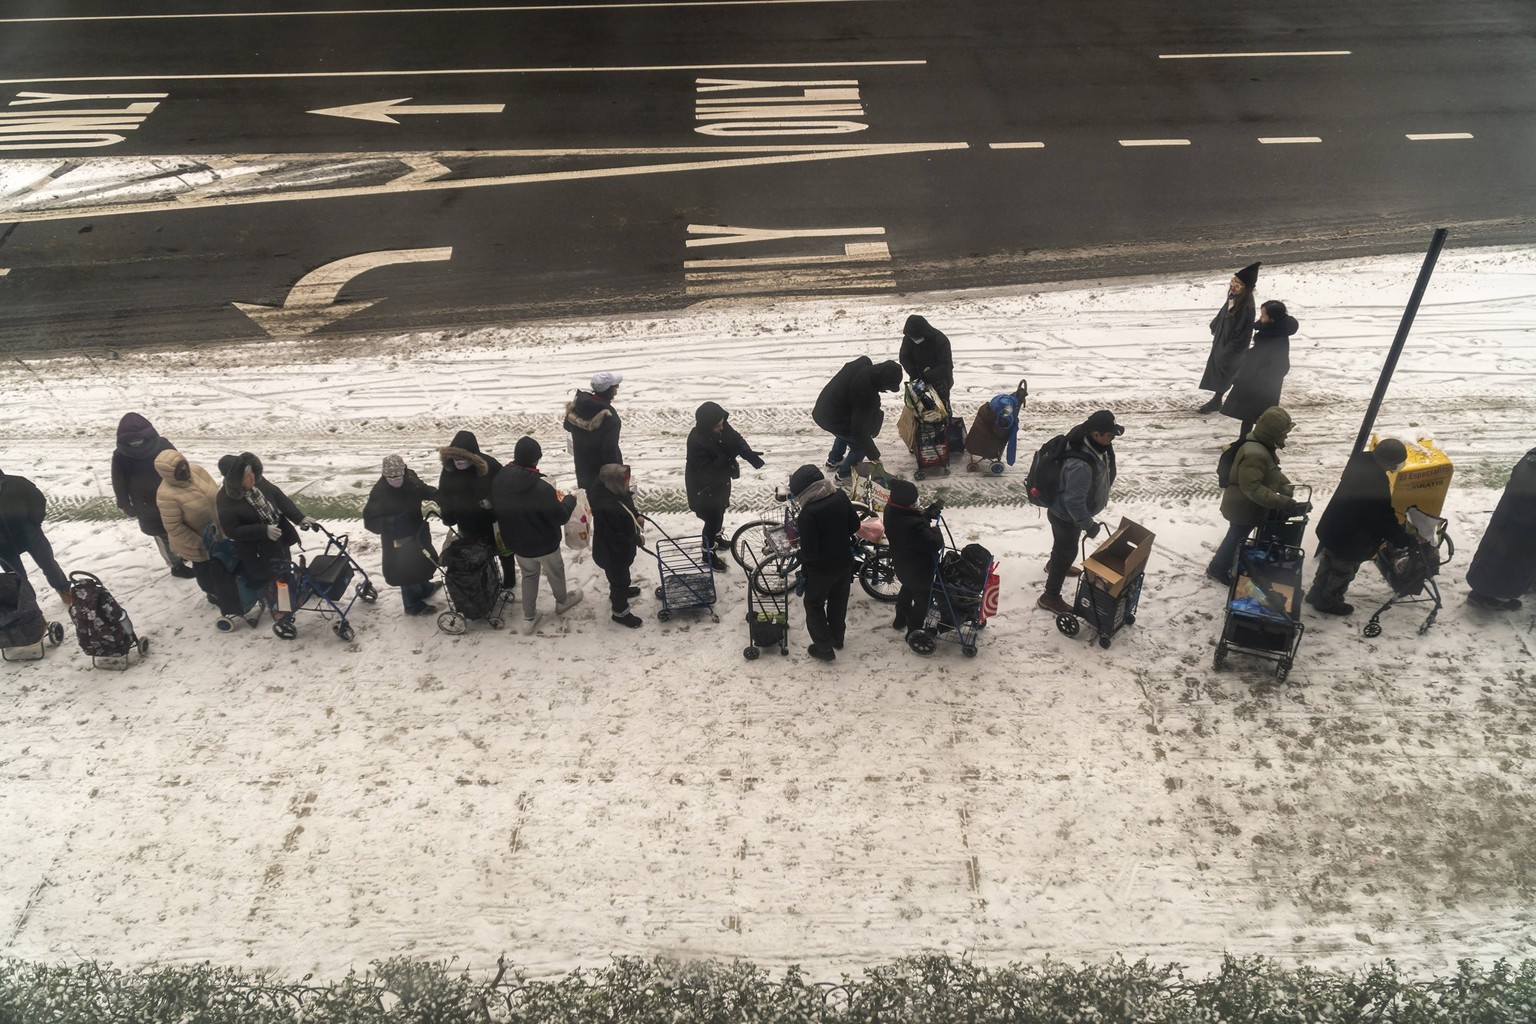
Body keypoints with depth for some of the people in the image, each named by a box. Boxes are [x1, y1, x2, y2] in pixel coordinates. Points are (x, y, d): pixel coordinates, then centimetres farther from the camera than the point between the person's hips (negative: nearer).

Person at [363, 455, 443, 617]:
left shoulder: (410, 480, -13)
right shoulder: (379, 492, -28)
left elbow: (424, 491, 7)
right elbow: (370, 521, -25)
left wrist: (438, 496, -15)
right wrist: (391, 522, -40)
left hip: (417, 531, 6)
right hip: (397, 539, -6)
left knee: (421, 561, 28)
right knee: (406, 570, 8)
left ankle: (425, 588, 55)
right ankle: (414, 605, 28)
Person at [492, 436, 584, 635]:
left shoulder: (499, 479, -16)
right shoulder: (541, 487, -36)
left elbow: (495, 510, 1)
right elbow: (560, 517, -23)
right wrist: (570, 499, -4)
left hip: (515, 542, 5)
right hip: (543, 543, -5)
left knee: (529, 575, 28)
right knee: (555, 571, 25)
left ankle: (529, 618, 35)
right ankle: (562, 601, 52)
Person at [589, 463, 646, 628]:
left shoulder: (607, 490, -16)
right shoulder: (607, 508, -44)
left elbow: (625, 507, 9)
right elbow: (617, 539, -34)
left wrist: (636, 516, -4)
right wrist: (636, 539, -19)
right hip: (613, 553, -9)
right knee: (620, 578, 15)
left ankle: (619, 592, 62)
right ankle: (620, 612, 38)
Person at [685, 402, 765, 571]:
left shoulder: (722, 427, -18)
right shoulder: (696, 441, -38)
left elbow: (736, 438, -7)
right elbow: (708, 471, -37)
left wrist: (748, 453, -27)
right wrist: (729, 456, -42)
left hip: (721, 481, 8)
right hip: (704, 487, -8)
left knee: (720, 512, 29)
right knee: (712, 519, 9)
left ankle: (716, 538, 57)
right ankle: (709, 553, 34)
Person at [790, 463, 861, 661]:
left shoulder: (808, 513, -29)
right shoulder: (841, 497, -10)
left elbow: (809, 550, -25)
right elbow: (855, 525, 3)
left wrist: (803, 564, -5)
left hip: (821, 568, -6)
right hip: (844, 562, 6)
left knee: (814, 606, 15)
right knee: (839, 601, 25)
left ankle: (825, 648, 22)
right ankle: (838, 638, 43)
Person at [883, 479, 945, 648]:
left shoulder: (891, 510, -16)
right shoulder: (913, 526, -44)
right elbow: (935, 545, -33)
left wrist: (930, 512, -12)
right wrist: (935, 530, -15)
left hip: (902, 565, 9)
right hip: (918, 569, -8)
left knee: (907, 590, 34)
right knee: (922, 598, 18)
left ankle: (900, 621, 55)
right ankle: (914, 632, 37)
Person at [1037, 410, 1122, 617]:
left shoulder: (1089, 443, -13)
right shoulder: (1080, 465, -43)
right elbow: (1074, 502, -34)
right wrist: (1088, 525, -20)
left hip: (1069, 511, 9)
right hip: (1066, 515, -9)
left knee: (1064, 545, 33)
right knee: (1067, 551, 10)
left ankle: (1055, 564, 62)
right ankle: (1050, 597, 27)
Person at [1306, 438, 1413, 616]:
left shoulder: (1360, 459, -14)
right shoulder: (1377, 486, -39)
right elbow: (1386, 522, -25)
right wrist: (1407, 539, -10)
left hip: (1332, 527, 8)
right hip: (1350, 540, -8)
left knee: (1328, 562, 29)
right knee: (1344, 572, 19)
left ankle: (1316, 593, 48)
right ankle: (1328, 602, 40)